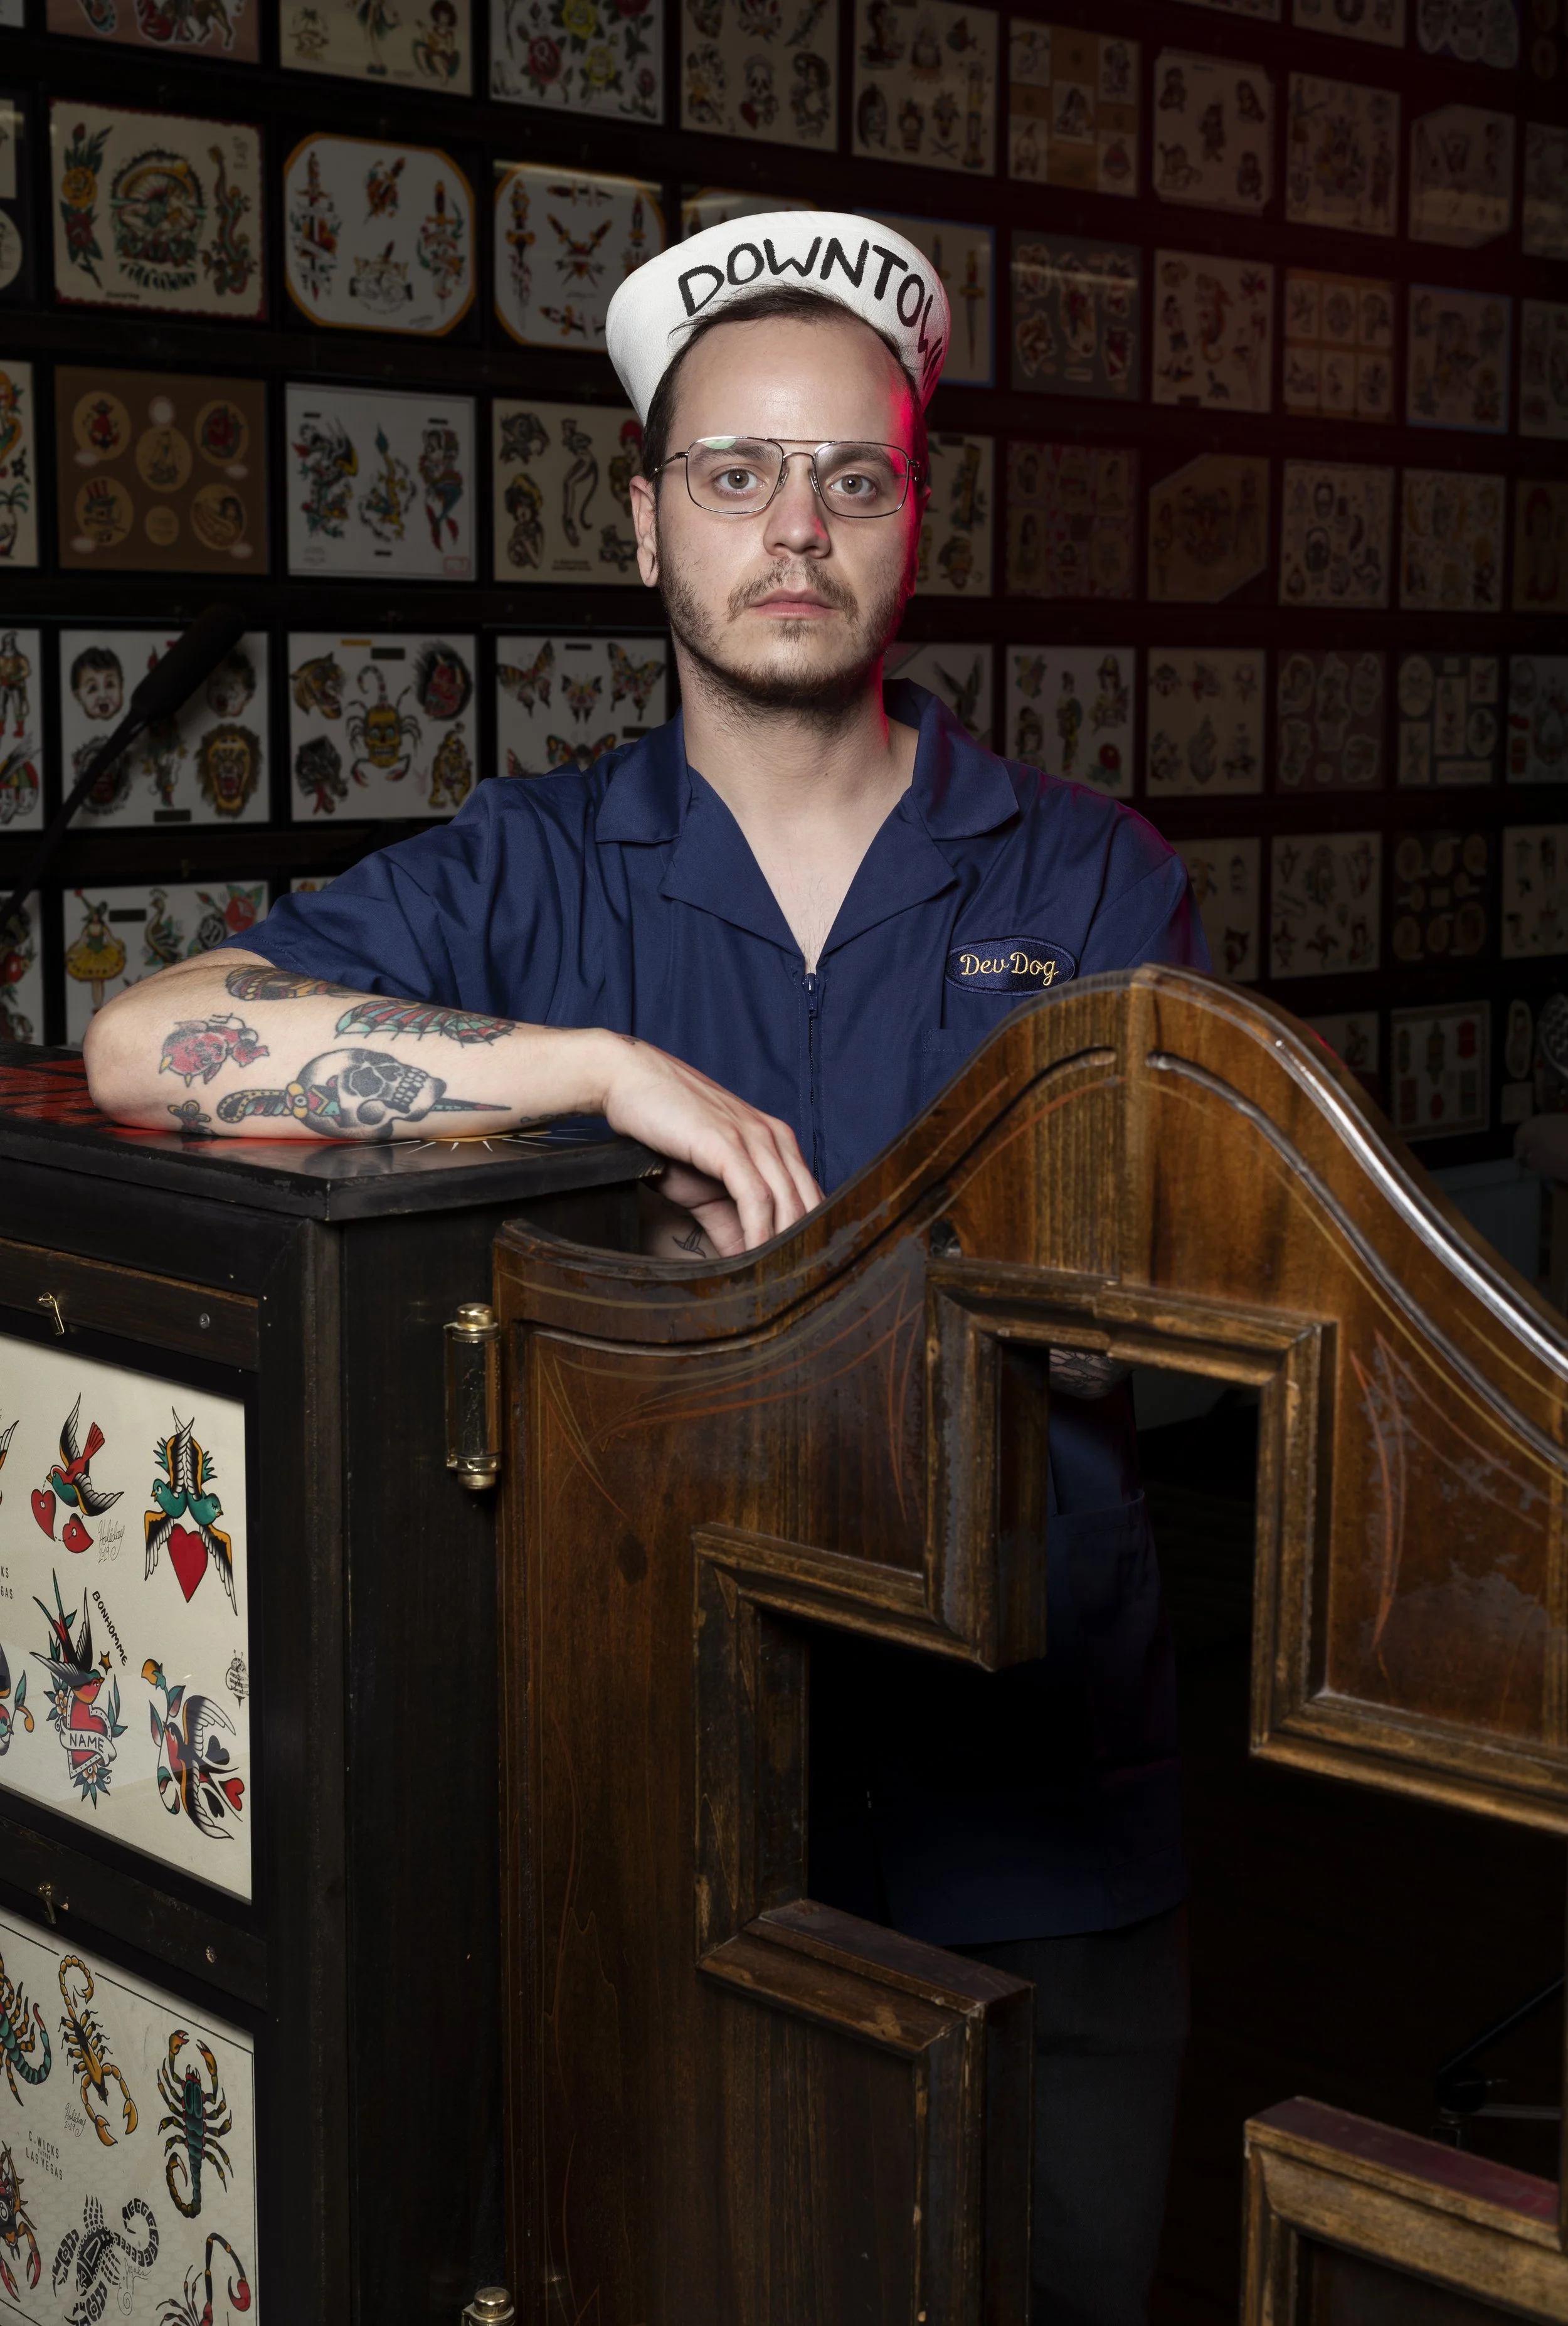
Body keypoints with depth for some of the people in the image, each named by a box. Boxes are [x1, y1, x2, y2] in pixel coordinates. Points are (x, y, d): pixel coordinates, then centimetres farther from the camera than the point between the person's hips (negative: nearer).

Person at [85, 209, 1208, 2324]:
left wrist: (760, 1253, -16)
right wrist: (605, 1066, -23)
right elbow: (144, 1044, -17)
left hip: (1040, 1820, 1)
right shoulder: (534, 871, -2)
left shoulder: (1095, 880, 1)